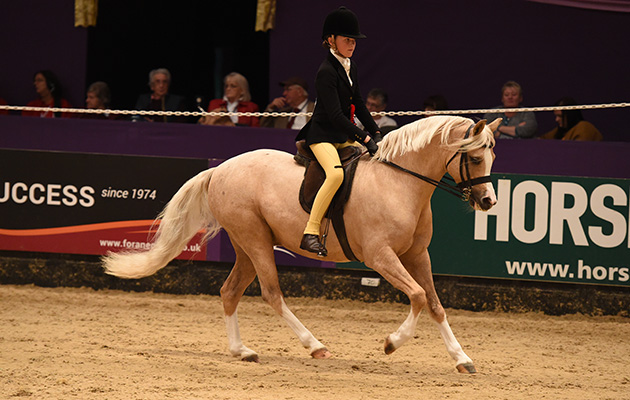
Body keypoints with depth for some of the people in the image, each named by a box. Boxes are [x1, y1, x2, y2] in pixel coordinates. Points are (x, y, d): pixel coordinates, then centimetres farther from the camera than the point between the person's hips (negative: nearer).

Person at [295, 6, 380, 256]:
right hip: (322, 135, -10)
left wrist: (376, 133, 10)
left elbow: (358, 105, 19)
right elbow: (335, 115, -23)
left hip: (344, 136, 10)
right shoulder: (327, 71, -17)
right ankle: (310, 233, -32)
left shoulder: (349, 67, 11)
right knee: (336, 173, -33)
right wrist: (365, 139, -25)